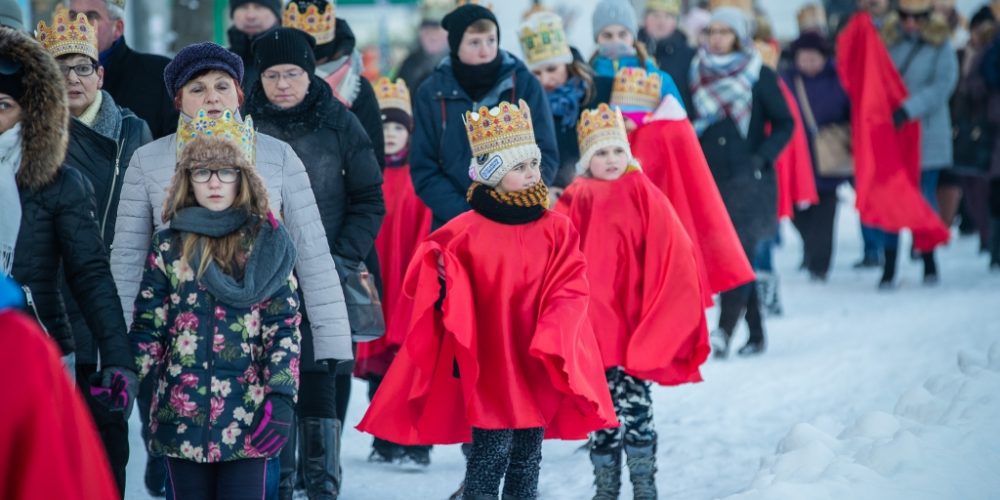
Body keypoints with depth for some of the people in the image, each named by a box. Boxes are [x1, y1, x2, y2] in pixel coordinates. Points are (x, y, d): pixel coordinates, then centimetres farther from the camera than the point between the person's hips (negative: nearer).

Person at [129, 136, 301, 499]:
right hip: (182, 411, 1)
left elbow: (284, 328, -1)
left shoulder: (267, 244, 4)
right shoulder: (168, 247, 6)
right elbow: (147, 327, 6)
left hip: (247, 413, -1)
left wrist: (281, 398, -10)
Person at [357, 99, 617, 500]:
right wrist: (442, 278, -21)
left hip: (538, 369, 3)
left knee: (527, 458, 11)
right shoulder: (467, 231, -5)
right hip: (487, 367, -3)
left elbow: (569, 289, -2)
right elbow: (430, 272, 3)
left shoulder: (557, 230, 2)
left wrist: (551, 342, -15)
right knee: (490, 452, -4)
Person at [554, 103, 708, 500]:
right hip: (592, 328, 1)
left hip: (635, 327, -1)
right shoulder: (576, 203, 2)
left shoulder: (645, 196, 1)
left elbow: (672, 259, -1)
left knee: (637, 407, -4)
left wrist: (659, 323, -5)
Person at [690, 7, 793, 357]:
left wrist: (762, 157, -10)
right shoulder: (699, 73, 9)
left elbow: (785, 124, 2)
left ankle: (724, 332, -20)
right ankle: (755, 334, 13)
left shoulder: (759, 76, -1)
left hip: (748, 180, -4)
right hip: (709, 177, 4)